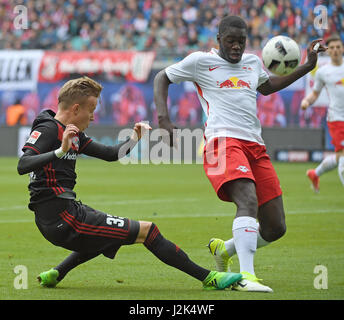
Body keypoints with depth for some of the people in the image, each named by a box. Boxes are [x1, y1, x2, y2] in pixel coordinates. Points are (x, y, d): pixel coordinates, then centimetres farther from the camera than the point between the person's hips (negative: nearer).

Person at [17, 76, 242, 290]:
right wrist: (60, 151, -38)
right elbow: (23, 165, -26)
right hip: (62, 218, -10)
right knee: (146, 230, -6)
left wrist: (133, 140, 5)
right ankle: (209, 278, -3)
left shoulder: (70, 132, 17)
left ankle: (55, 274, 27)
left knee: (110, 236, 39)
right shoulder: (48, 129, -11)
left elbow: (109, 154, 21)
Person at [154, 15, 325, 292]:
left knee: (275, 228, 1)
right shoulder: (201, 61, 8)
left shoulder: (252, 63, 23)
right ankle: (245, 276, -41)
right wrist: (164, 121, 4)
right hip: (223, 142, -7)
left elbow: (267, 86, 44)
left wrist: (307, 67, 38)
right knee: (248, 201, -33)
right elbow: (162, 78, 17)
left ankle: (224, 249, 26)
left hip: (255, 145, 7)